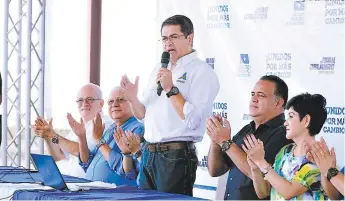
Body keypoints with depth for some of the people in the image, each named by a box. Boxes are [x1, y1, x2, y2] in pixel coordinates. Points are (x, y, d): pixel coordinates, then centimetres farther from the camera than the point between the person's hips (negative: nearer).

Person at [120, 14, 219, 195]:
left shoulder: (202, 72, -8)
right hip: (148, 153, 7)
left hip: (176, 156, -7)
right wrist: (133, 99, 2)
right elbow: (143, 114, 21)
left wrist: (171, 89, -17)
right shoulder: (159, 70, 17)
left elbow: (193, 120, -19)